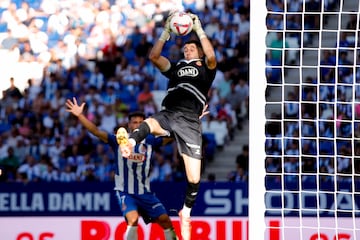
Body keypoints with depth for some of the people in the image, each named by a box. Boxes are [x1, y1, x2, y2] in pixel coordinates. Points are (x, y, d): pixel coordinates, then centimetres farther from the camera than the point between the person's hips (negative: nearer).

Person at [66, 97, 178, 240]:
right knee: (133, 220, -26)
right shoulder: (119, 141, -5)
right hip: (125, 192, -3)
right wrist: (80, 115, -26)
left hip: (145, 193, 3)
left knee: (165, 221, 1)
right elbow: (96, 132, -14)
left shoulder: (149, 142, 2)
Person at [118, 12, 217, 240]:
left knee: (194, 178, -8)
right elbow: (154, 56, 15)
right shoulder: (176, 67, 27)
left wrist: (199, 29, 1)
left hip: (189, 121, -2)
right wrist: (167, 32, 11)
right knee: (147, 125, -38)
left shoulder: (206, 68, 18)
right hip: (168, 114, 2)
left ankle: (186, 213, 17)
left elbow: (211, 56, -5)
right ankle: (130, 143, -73)